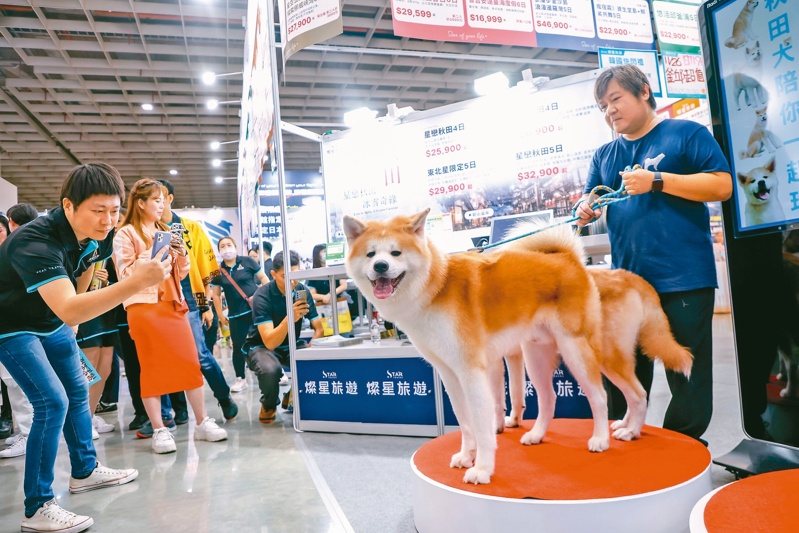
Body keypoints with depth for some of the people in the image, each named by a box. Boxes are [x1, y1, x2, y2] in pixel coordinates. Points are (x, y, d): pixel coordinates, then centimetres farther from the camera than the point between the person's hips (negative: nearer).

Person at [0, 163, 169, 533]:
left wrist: (72, 323, 18)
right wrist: (136, 283, -63)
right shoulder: (35, 242, -38)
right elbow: (68, 310, -52)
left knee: (77, 392, 14)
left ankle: (85, 471, 33)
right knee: (52, 402, -15)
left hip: (52, 322, 8)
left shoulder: (95, 235, -14)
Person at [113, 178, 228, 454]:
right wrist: (152, 253, -15)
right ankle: (159, 430, 5)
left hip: (173, 303, 6)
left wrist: (181, 253, 0)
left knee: (190, 363, 3)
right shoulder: (125, 234, 1)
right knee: (152, 367, -2)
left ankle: (202, 422, 10)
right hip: (144, 306, -5)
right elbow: (126, 274, -8)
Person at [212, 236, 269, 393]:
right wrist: (220, 314, 7)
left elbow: (263, 278, 3)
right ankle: (240, 379, 19)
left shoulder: (247, 261, 0)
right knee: (238, 346, 6)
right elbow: (216, 294, 11)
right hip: (236, 314, 2)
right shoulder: (218, 270, 6)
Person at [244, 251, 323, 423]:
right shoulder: (262, 296, -24)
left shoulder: (303, 291, -10)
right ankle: (268, 406, -3)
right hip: (261, 347, -4)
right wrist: (290, 318, -48)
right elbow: (270, 343, -32)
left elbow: (319, 329, -7)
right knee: (271, 369, -37)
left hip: (290, 346, 4)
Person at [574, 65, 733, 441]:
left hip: (685, 279, -5)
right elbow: (588, 202, 16)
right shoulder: (604, 156, 16)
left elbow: (722, 186, -7)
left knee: (689, 378, 4)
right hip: (627, 283, 5)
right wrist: (584, 209, -8)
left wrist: (657, 181, -15)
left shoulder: (686, 133, 1)